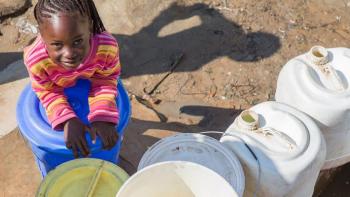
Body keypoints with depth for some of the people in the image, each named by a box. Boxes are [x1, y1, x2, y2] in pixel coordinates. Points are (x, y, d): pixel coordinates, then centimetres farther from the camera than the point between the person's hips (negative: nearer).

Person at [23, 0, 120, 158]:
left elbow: (106, 82, -26)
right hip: (57, 87, 0)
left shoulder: (107, 48, -46)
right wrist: (67, 120, -43)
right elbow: (50, 93, -27)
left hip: (90, 82, 1)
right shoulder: (35, 60, -46)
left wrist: (103, 117, -40)